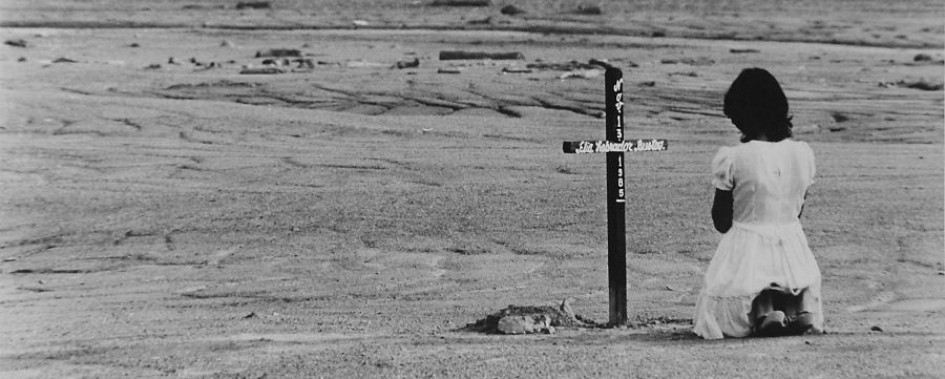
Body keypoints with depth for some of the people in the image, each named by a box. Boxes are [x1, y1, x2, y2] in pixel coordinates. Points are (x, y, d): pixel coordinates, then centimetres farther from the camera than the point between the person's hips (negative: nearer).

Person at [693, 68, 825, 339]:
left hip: (745, 254, -4)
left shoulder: (731, 159, -15)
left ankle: (762, 311, -10)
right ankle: (797, 308, -5)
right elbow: (797, 212, 9)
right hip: (794, 253, 4)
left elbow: (721, 222, -4)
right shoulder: (803, 154, -2)